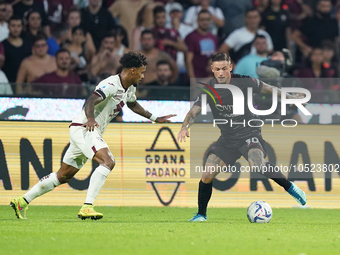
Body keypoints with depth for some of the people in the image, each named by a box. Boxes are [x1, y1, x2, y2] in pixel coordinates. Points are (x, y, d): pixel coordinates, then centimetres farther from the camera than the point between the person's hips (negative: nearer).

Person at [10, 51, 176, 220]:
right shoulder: (111, 84, -17)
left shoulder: (130, 89, 14)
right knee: (108, 162, -28)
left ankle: (22, 202, 20)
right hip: (83, 128, -10)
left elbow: (133, 104, 37)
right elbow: (91, 101, -32)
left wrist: (154, 118, 39)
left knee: (64, 175, 13)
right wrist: (90, 118, -51)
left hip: (92, 132, 10)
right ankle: (87, 207, -36)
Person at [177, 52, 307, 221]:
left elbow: (268, 89, 4)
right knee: (207, 175, -8)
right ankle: (201, 215, 12)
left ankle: (290, 187, -10)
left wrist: (290, 98, 13)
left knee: (258, 166, -32)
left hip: (249, 133, -4)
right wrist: (185, 127, -32)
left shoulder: (244, 82, -11)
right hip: (227, 139, 4)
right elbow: (194, 111, -11)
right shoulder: (208, 89, -5)